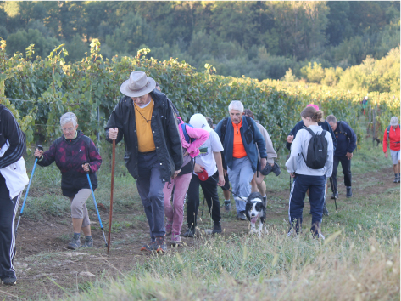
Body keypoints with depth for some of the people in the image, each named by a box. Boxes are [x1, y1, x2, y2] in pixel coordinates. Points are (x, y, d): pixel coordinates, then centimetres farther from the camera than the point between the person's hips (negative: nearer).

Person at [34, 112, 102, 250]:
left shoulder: (86, 142, -9)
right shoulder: (58, 143, -1)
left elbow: (97, 160, -4)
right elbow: (47, 160, -6)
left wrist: (90, 167, -23)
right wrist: (40, 157, -28)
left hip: (86, 183, -4)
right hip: (69, 185, 4)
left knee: (77, 204, -26)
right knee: (81, 213, 13)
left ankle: (76, 238, -17)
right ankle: (89, 240, 29)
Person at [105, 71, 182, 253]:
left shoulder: (162, 103, -10)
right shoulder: (124, 105, -5)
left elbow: (173, 134, -2)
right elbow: (112, 127, 5)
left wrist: (177, 164, 1)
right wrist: (112, 135, -22)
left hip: (159, 157, -4)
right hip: (138, 160, 4)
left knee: (155, 195, -19)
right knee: (146, 200, 10)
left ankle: (159, 239, -11)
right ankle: (156, 240, 21)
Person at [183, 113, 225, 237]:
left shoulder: (210, 134, -8)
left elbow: (217, 154, 1)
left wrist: (221, 174, 1)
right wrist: (193, 164, -16)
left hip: (209, 172, 1)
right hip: (193, 172, -1)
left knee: (213, 199, 11)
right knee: (192, 199, -13)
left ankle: (217, 224, 31)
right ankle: (191, 227, -3)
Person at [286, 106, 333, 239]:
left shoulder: (302, 133, -11)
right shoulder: (326, 135, 0)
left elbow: (294, 154, -17)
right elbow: (330, 158, 4)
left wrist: (291, 169, -2)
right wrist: (327, 174, 15)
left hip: (302, 175, -3)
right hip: (319, 176, 3)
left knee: (295, 203, 13)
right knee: (317, 205, 13)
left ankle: (295, 230, 15)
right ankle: (316, 231, 11)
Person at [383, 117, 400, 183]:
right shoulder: (388, 130, -16)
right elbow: (384, 140, -7)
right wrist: (385, 152, -8)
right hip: (393, 149, 2)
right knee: (395, 164, 9)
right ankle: (396, 177, 32)